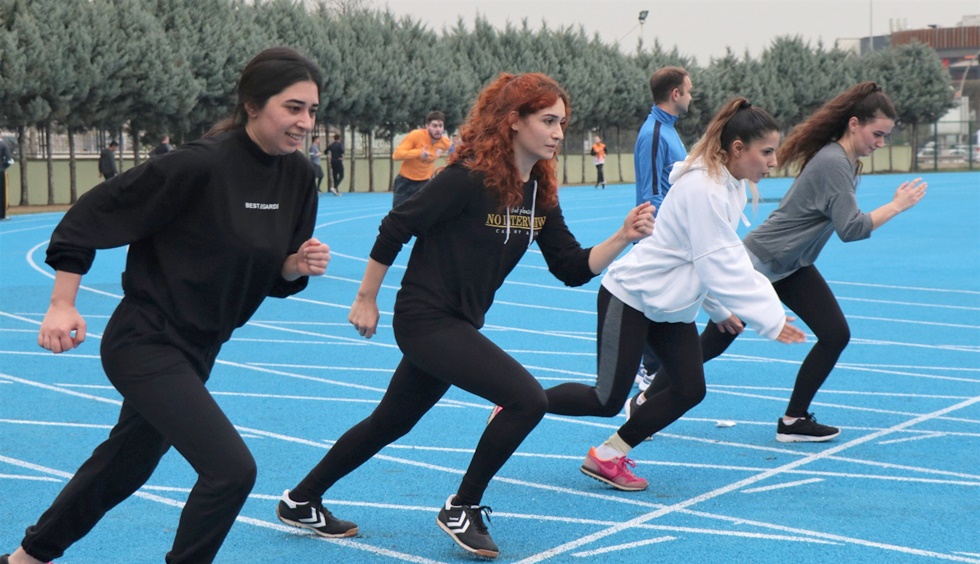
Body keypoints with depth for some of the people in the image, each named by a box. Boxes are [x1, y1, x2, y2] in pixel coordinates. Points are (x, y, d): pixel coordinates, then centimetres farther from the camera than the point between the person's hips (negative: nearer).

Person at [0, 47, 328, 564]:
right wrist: (62, 305, -15)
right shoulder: (201, 165, -25)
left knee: (125, 465, 23)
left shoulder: (298, 176, -3)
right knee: (231, 468, -16)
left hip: (195, 350, 8)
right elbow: (91, 215, -17)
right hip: (144, 345, -8)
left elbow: (274, 275, 8)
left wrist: (299, 265, -14)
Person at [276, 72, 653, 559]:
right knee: (527, 398, -17)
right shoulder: (470, 178, -21)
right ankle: (462, 510, 1)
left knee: (391, 423, 20)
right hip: (425, 318, -9)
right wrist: (366, 299, -9)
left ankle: (300, 502, 37)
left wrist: (624, 237, -14)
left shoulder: (540, 193, 2)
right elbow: (395, 228, -15)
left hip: (459, 325, 9)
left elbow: (573, 268, 2)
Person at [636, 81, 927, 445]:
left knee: (835, 335, -1)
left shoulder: (844, 161, 3)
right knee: (713, 342, 1)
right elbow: (851, 229, -29)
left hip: (791, 266, 9)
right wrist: (897, 206, -23)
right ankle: (646, 400, 18)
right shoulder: (833, 163, -26)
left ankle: (794, 420, 9)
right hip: (758, 262, -9)